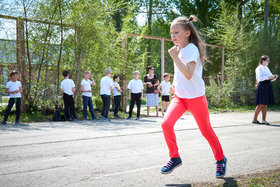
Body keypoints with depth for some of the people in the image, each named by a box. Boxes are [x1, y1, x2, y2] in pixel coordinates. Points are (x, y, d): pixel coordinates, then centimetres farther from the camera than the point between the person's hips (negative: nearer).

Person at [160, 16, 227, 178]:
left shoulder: (192, 49, -16)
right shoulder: (179, 49, 9)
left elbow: (189, 74, -30)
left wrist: (175, 57, -29)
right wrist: (175, 84, 13)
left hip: (196, 97, -7)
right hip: (179, 96, 7)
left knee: (206, 130, 6)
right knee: (166, 124, -13)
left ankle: (221, 159, 28)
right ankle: (175, 158, 5)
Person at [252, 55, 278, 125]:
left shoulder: (267, 68, 20)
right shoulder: (259, 68, -4)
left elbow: (270, 79, 21)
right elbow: (260, 78, -17)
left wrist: (274, 77, 1)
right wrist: (269, 77, -21)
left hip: (268, 87, 8)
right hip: (262, 86, -8)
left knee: (265, 105, 5)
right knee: (260, 104, -8)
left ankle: (264, 120, 7)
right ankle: (255, 119, -1)